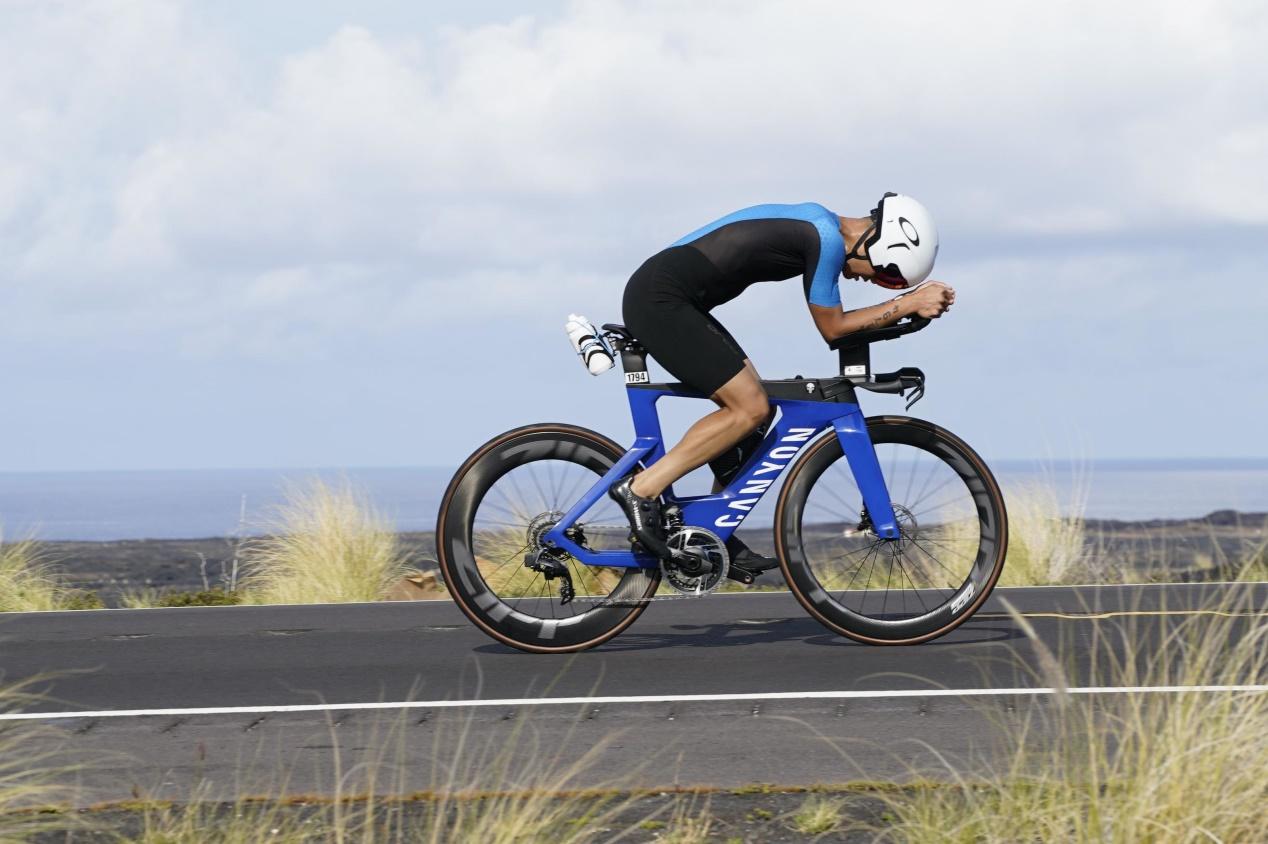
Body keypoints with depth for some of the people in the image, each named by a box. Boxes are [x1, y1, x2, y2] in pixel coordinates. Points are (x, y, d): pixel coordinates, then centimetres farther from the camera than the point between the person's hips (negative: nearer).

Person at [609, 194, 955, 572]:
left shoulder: (821, 225, 14)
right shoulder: (827, 238, -16)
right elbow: (832, 328, -7)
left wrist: (916, 301, 14)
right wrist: (908, 304, -4)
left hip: (661, 298, 10)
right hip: (660, 302, -10)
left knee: (754, 406, 11)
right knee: (750, 409, -11)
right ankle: (641, 489, -10)